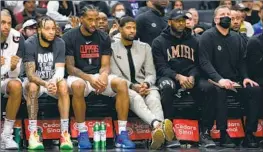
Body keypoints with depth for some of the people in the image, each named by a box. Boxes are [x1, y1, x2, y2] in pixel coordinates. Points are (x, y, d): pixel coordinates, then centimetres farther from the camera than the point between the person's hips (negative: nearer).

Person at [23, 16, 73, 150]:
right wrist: (45, 84, -43)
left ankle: (64, 133, -32)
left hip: (53, 81, 2)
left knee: (63, 85, -31)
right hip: (35, 81, -2)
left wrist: (53, 82, -39)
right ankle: (33, 134, -35)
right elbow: (30, 74, -23)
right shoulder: (29, 44, -16)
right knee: (32, 86, -36)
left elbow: (60, 70, -15)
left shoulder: (59, 43, -8)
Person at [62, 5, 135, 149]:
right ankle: (82, 134, -28)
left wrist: (104, 76, -23)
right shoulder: (69, 37, -6)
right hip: (78, 76, -3)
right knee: (78, 86, -40)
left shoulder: (103, 38, 5)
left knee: (122, 83, -26)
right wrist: (89, 78, -26)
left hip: (98, 75, 3)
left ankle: (122, 134, -26)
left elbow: (105, 65, 3)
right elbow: (70, 67, -9)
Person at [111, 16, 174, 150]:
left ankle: (158, 130, -64)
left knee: (154, 99, -34)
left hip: (145, 86, 3)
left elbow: (151, 73, 12)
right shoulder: (113, 49, 6)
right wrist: (133, 86, -17)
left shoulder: (144, 47, 17)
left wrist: (146, 84, -12)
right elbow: (115, 76, -1)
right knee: (136, 98, -39)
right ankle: (158, 124, -67)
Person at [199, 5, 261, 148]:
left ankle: (249, 134, -19)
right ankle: (223, 134, -32)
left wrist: (245, 77, -3)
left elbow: (241, 61, 18)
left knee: (256, 90, -21)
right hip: (215, 80, -5)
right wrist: (219, 79, -29)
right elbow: (204, 62, -15)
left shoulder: (236, 37, 14)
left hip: (235, 81, 5)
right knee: (219, 91, -39)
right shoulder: (208, 36, -4)